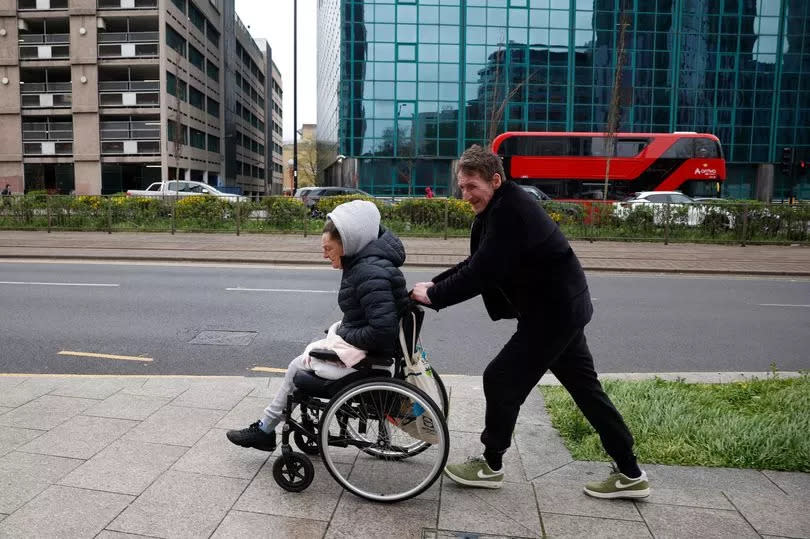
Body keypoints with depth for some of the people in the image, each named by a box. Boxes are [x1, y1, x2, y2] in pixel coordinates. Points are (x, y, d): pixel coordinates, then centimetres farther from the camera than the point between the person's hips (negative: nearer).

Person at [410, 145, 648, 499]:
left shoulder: (510, 211, -22)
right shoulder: (498, 209, 9)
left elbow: (483, 272, -27)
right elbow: (474, 264, 11)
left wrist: (434, 296, -18)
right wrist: (434, 285, -1)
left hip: (553, 313, -10)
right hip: (563, 309, 11)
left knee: (501, 379, -1)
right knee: (585, 388, 15)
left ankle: (490, 466, 17)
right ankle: (629, 474, 26)